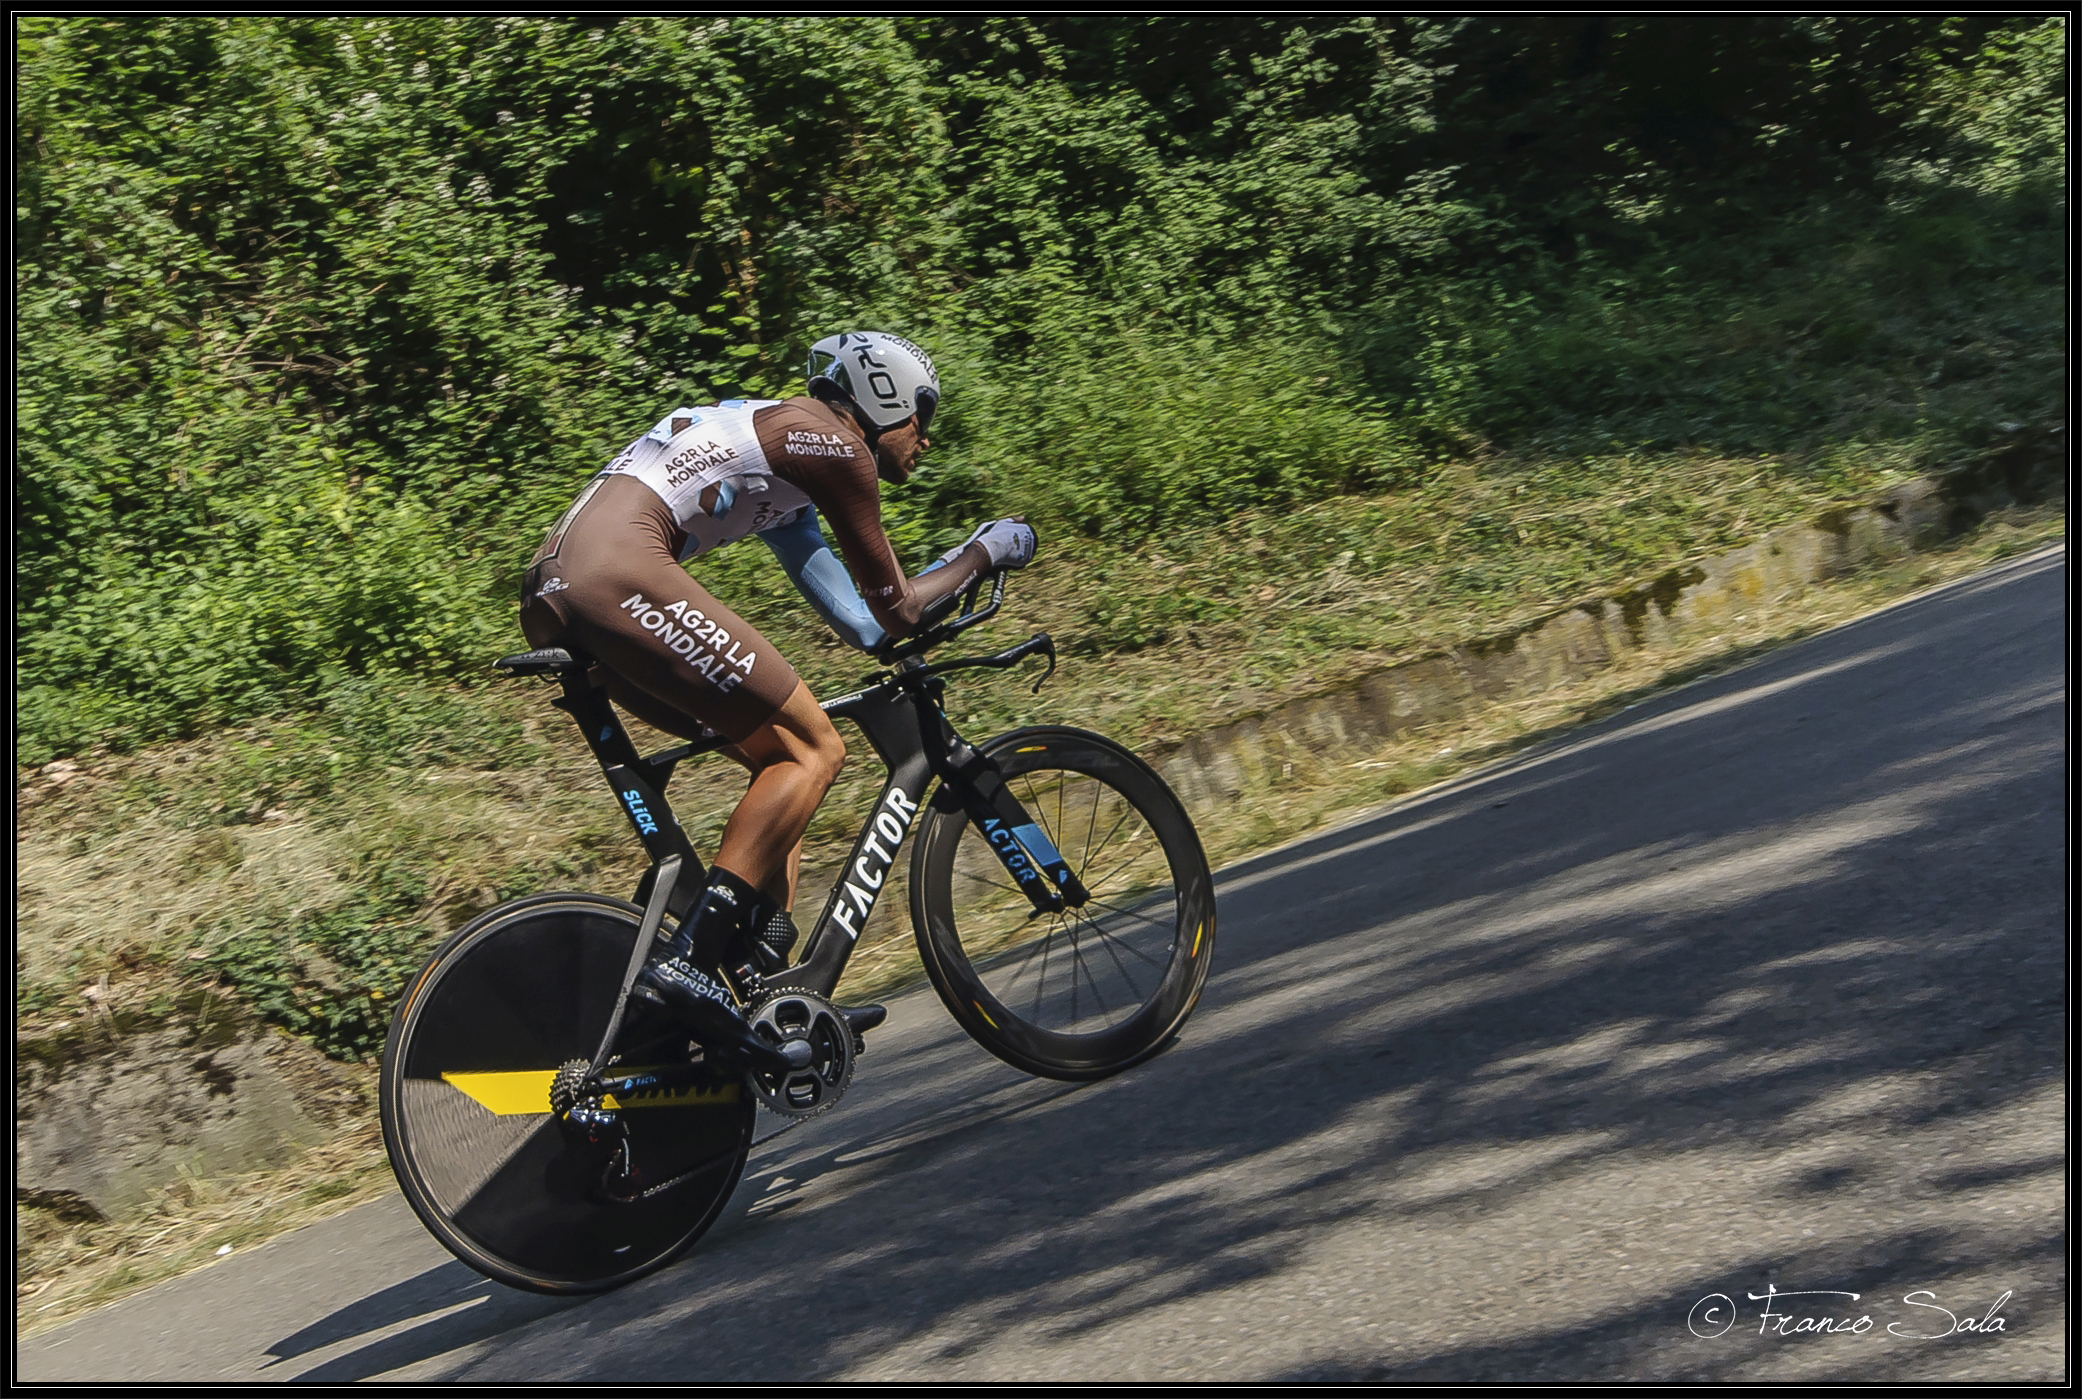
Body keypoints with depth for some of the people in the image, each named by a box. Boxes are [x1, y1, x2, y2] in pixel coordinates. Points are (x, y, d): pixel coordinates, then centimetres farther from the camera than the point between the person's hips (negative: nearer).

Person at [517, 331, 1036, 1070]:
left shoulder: (777, 443, 30)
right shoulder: (831, 440, 3)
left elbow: (862, 624, 33)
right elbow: (894, 610, 9)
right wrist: (982, 553, 23)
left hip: (548, 597, 10)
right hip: (615, 572, -10)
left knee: (781, 756, 15)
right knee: (814, 750, -6)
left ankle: (769, 984, 15)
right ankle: (688, 959, -16)